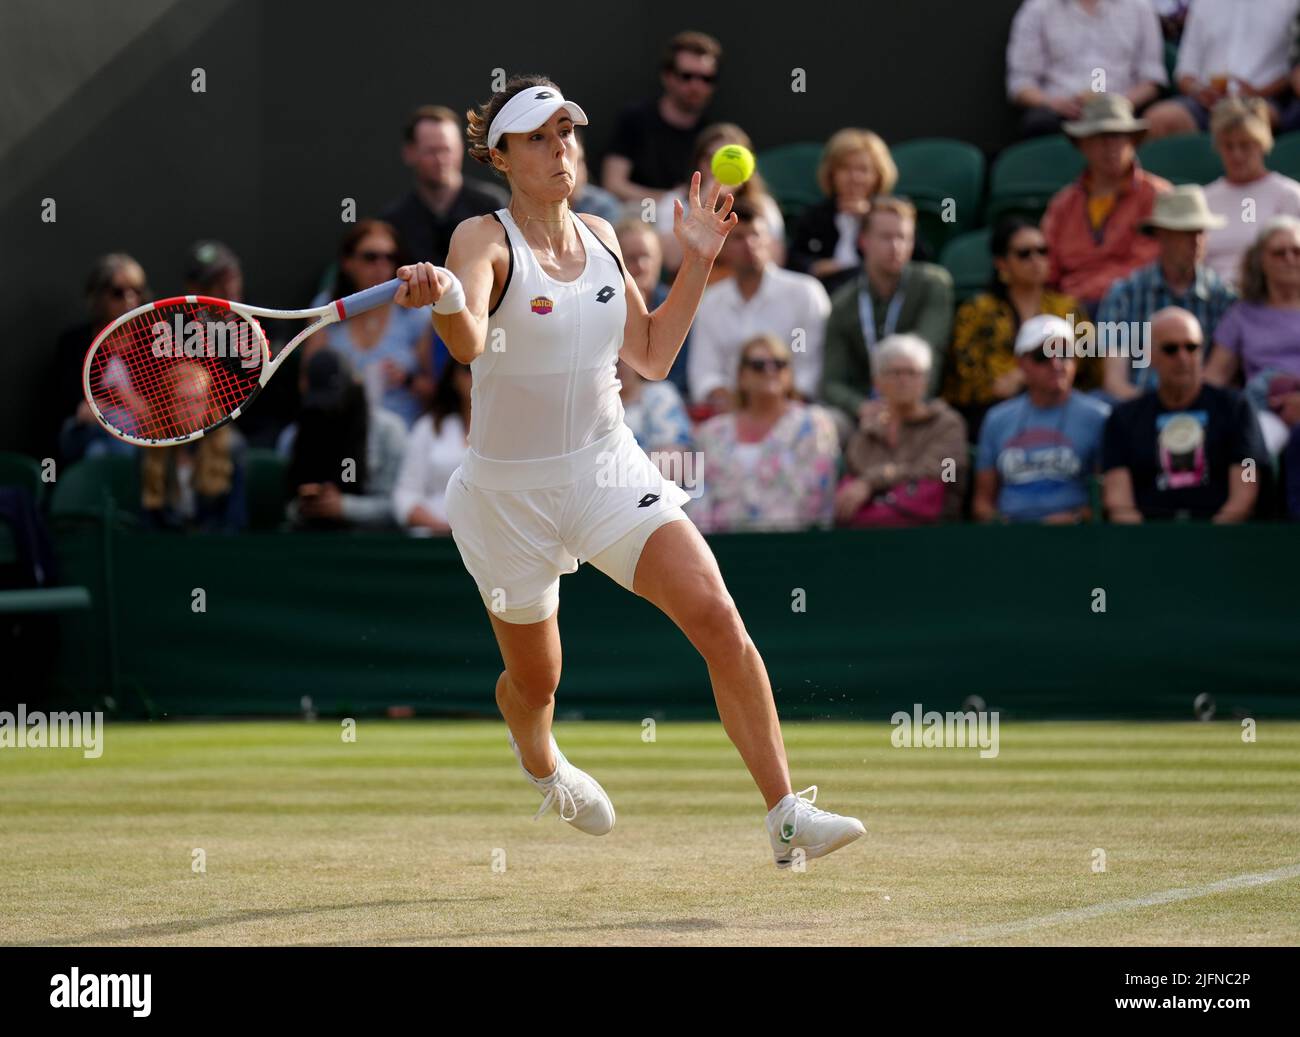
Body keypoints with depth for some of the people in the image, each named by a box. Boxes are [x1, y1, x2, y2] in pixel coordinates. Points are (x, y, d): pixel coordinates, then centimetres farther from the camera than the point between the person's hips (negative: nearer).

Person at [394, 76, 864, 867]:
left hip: (610, 471, 3)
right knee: (535, 681, 14)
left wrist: (697, 264, 3)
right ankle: (541, 766, 52)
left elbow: (652, 357, 12)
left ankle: (787, 816, -17)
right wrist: (444, 298, -59)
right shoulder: (485, 239, -14)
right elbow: (468, 343, -36)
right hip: (511, 493, -3)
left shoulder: (600, 237, 3)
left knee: (717, 618, -18)